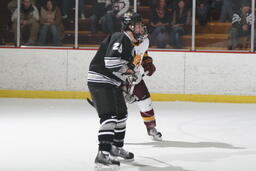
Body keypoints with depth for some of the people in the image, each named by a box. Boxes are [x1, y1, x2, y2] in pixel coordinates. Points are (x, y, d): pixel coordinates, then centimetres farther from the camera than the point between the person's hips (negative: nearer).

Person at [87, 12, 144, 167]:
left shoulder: (130, 45, 16)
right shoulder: (119, 39, -17)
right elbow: (111, 60, -31)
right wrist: (127, 70, -19)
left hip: (112, 83, 11)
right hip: (99, 80, -11)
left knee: (121, 114, 22)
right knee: (109, 116, -19)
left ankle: (116, 147, 40)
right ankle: (102, 154, -25)